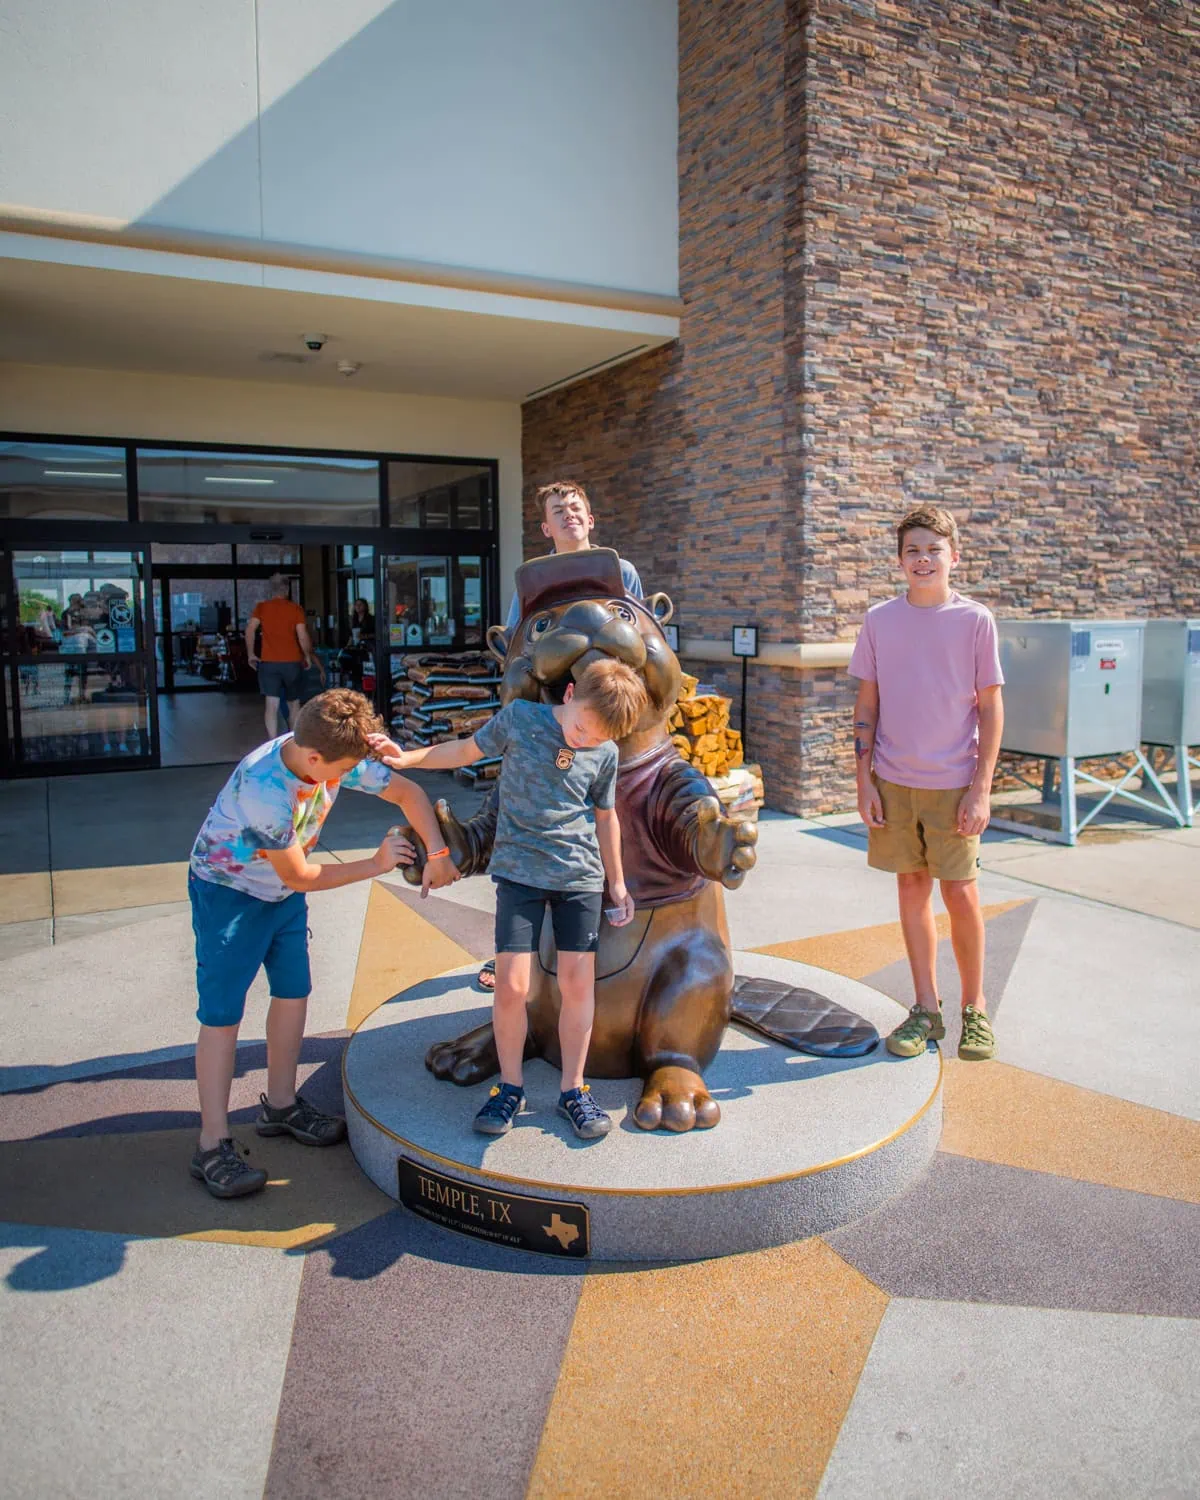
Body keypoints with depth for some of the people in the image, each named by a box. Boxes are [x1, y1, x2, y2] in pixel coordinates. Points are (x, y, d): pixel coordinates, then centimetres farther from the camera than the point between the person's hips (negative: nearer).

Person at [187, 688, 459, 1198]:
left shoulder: (337, 757, -19)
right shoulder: (264, 789, -38)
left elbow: (406, 791, -5)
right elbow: (298, 876, -25)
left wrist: (437, 854, -16)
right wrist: (375, 865, -17)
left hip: (284, 890, 7)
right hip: (228, 892, -7)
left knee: (293, 992, 11)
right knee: (222, 1014, -5)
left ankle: (280, 1105, 28)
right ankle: (212, 1146, 3)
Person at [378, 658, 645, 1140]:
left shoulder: (605, 753, -1)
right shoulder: (518, 718, -6)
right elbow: (468, 750, 10)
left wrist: (617, 883, 15)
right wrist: (407, 757, -1)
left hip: (581, 877, 1)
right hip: (519, 872, -1)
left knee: (577, 983, 3)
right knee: (511, 986, -5)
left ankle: (572, 1088, 21)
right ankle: (510, 1087, 17)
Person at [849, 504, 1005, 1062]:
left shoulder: (975, 621, -3)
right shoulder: (879, 620, 2)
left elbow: (991, 709, -2)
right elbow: (867, 704, 5)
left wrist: (981, 789, -7)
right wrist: (864, 780, 0)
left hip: (953, 783, -2)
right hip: (893, 781, 2)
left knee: (961, 894, 1)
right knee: (912, 889, 9)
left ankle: (975, 1009, 22)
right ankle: (926, 1010, 21)